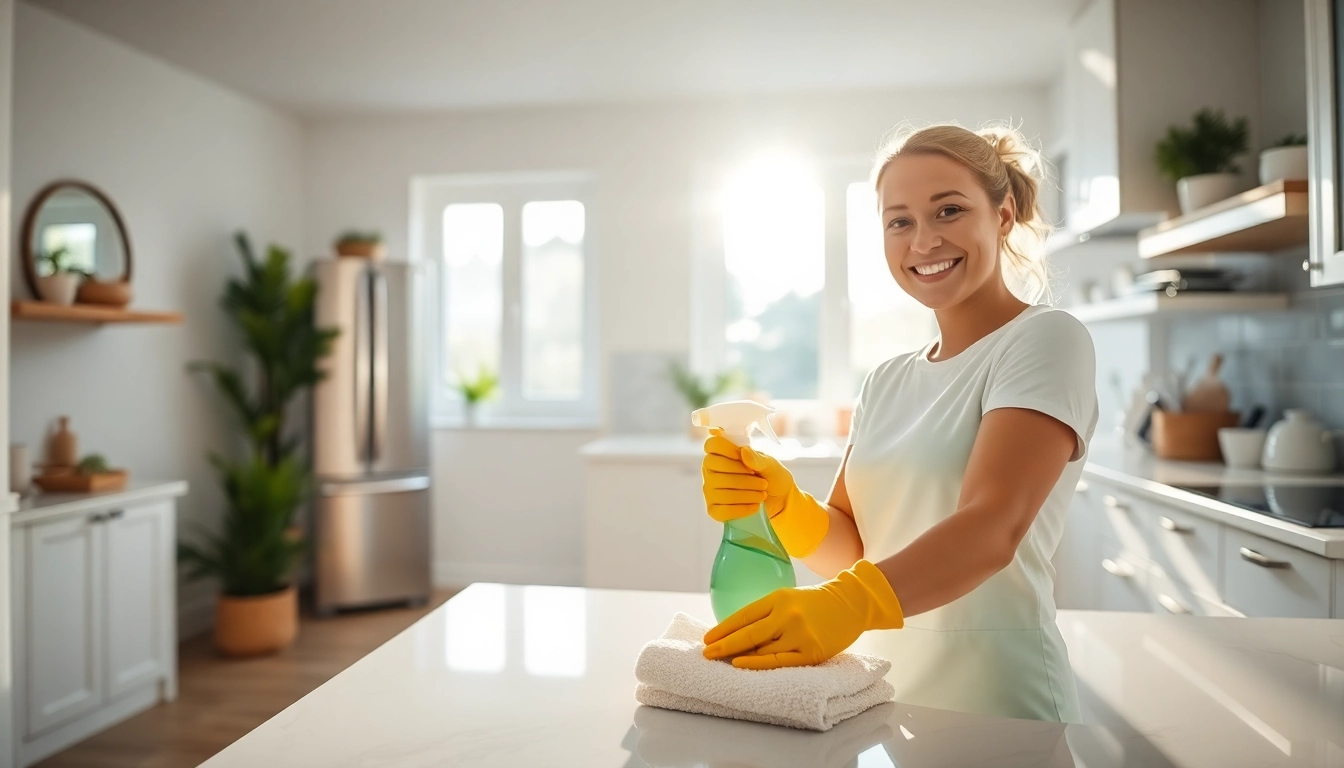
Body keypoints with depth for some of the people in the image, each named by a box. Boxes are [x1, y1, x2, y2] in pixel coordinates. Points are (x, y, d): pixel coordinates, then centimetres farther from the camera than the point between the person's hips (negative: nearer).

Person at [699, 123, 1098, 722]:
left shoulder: (1045, 339, -9)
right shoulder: (887, 382, 9)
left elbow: (993, 527, -24)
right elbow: (851, 547, 3)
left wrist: (845, 605, -38)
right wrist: (783, 507, -17)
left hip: (998, 710, -5)